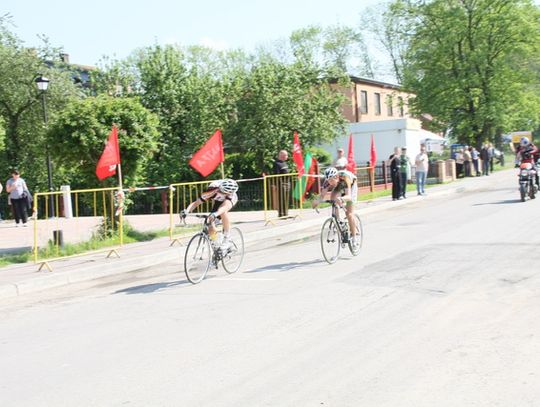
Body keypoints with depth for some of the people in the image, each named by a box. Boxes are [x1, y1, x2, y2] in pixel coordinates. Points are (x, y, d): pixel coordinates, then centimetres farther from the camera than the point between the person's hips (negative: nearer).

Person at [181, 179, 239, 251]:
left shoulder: (230, 193, -42)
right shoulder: (212, 191, -37)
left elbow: (226, 206, -57)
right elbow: (196, 203, -37)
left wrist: (215, 214, -76)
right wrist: (186, 211, -55)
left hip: (231, 200, -3)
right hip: (218, 201, 3)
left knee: (223, 211, -38)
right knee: (210, 225, -14)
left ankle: (226, 240, -25)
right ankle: (216, 245, 15)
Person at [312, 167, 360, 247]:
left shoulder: (344, 177, -44)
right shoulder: (328, 181, -33)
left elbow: (349, 196, -54)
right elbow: (323, 194, -36)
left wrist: (342, 199, -75)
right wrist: (317, 201, -57)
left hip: (351, 185, -4)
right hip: (338, 187, 4)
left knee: (349, 213, -13)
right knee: (333, 199, -26)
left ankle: (355, 235, 2)